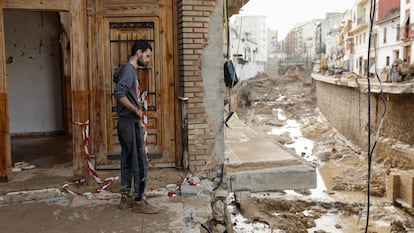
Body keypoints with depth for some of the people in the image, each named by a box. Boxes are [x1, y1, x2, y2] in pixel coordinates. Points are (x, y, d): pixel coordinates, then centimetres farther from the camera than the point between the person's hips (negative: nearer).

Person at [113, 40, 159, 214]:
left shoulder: (127, 69, 14)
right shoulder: (130, 70, -16)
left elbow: (116, 76, 33)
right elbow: (119, 93, -30)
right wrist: (136, 109, -18)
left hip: (127, 123, 10)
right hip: (131, 123, -10)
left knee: (127, 161, 14)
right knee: (140, 163, -3)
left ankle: (126, 198, 22)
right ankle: (138, 201, 5)